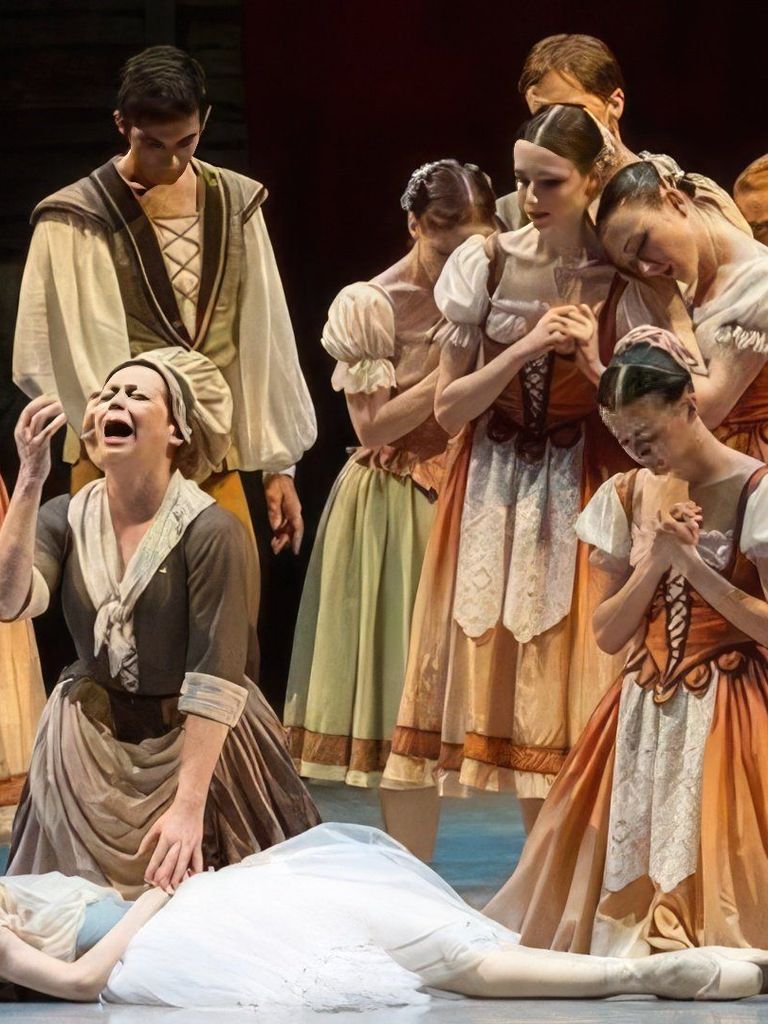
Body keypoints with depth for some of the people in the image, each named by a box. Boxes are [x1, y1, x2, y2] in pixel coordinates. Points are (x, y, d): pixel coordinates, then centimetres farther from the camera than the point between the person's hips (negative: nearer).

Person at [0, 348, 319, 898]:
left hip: (198, 744, -4)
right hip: (91, 749, 4)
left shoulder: (211, 533, -19)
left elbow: (214, 682, -22)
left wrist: (188, 807, -27)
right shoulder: (65, 520, -4)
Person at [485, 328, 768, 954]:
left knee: (710, 882, -12)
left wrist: (692, 563, -18)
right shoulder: (629, 496, 7)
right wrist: (654, 561, -8)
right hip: (645, 715, 5)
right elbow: (608, 632, 7)